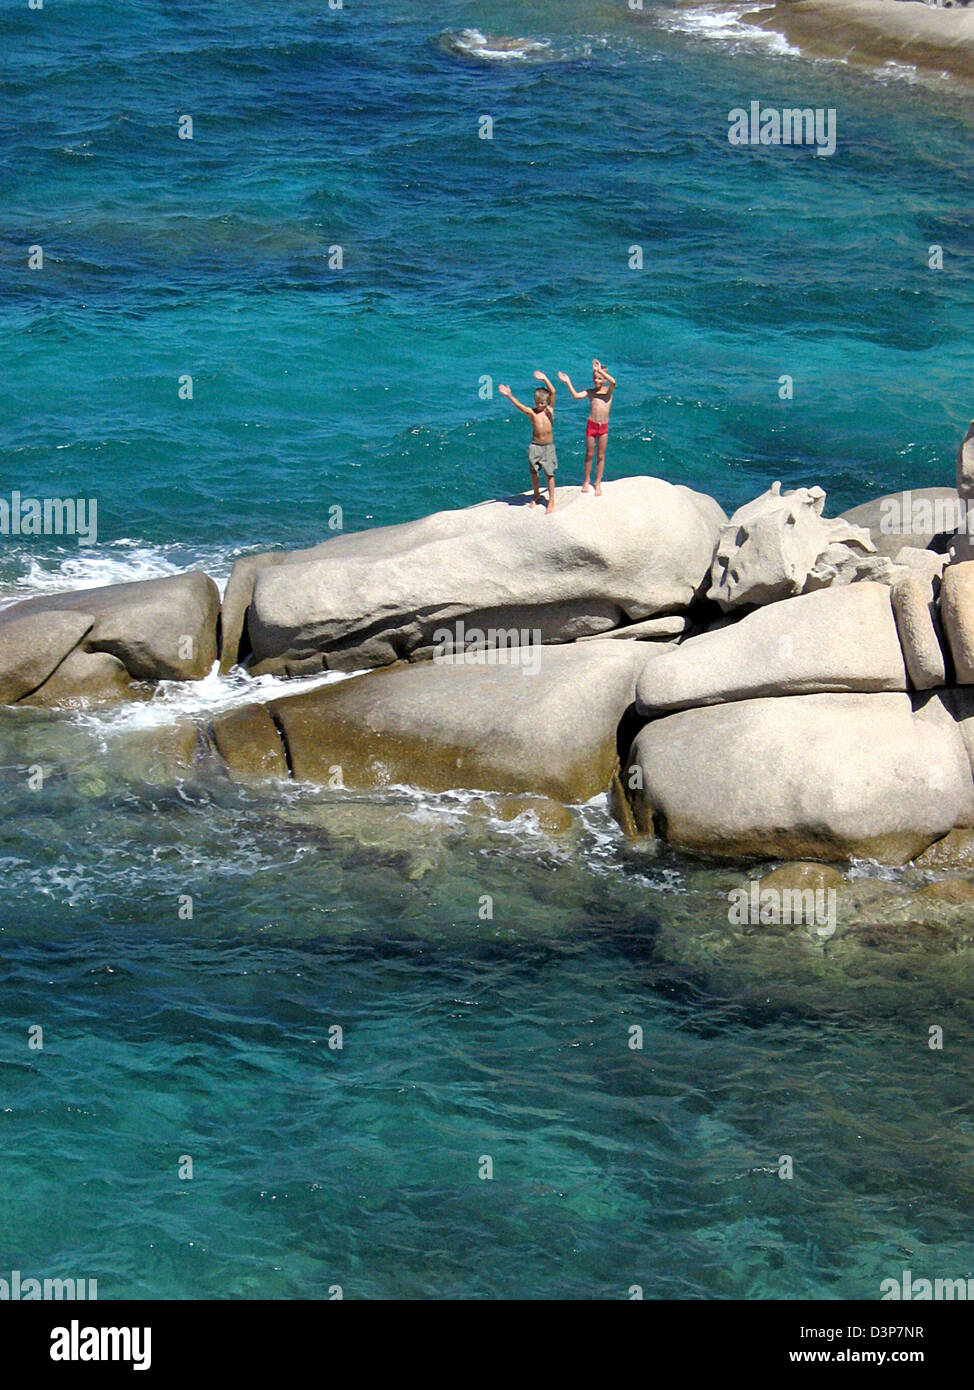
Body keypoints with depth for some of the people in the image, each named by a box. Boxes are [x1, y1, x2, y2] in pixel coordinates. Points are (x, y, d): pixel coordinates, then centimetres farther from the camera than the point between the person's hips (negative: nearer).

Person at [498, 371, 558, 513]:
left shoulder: (549, 410, -2)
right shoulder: (532, 412, -3)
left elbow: (553, 393, -14)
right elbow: (519, 405, -20)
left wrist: (545, 380, -25)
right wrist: (509, 396, -36)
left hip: (548, 447, -1)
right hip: (535, 446, 1)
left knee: (549, 473, 3)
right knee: (534, 472, 9)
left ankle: (551, 500, 10)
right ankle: (536, 495, 33)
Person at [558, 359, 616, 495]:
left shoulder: (609, 391, -2)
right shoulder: (590, 392, 0)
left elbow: (613, 382, -24)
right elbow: (576, 396, -15)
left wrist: (600, 370, -28)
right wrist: (568, 383, -23)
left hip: (603, 427, 0)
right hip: (591, 425, 0)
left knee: (601, 456, 9)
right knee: (589, 454, 10)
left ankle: (598, 484, 20)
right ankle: (586, 481, 25)